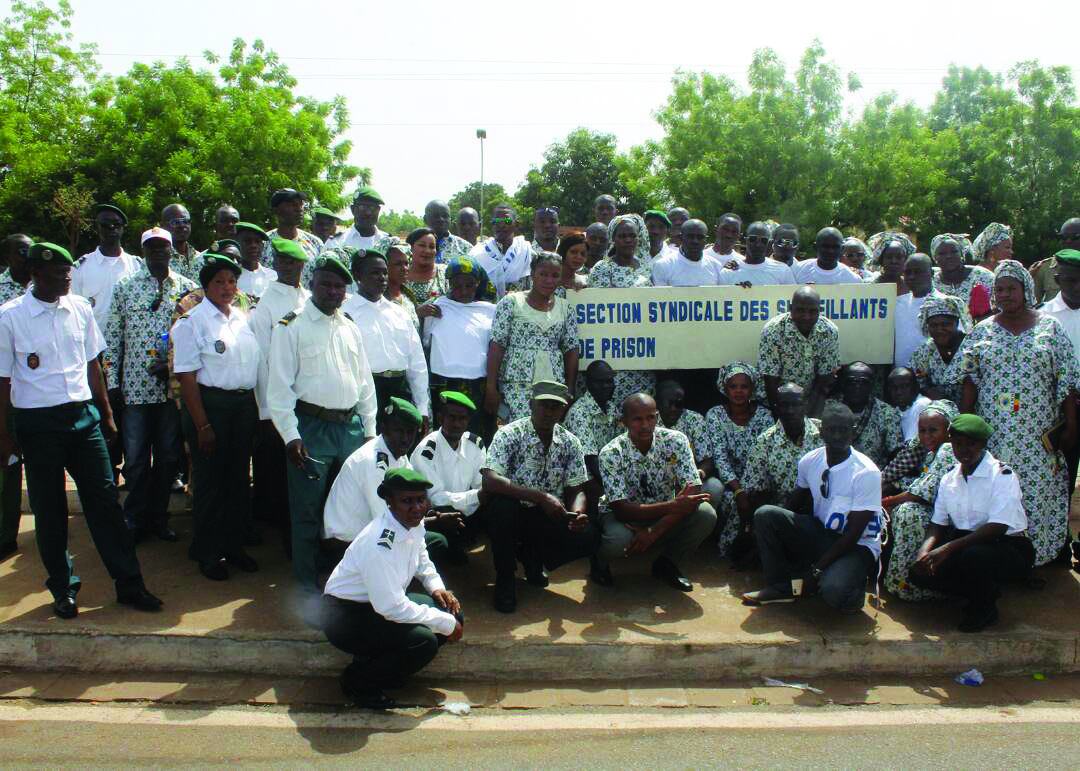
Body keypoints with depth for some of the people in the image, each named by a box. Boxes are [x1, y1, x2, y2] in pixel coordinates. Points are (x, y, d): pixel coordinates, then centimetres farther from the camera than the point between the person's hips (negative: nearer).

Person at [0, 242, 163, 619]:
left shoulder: (80, 308, 3)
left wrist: (106, 414, 15)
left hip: (83, 415, 3)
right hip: (37, 422, -3)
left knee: (104, 499, 4)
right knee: (49, 509, 8)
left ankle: (129, 584, 12)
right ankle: (63, 588, 23)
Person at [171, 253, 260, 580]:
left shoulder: (244, 319, 11)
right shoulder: (192, 322, -7)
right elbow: (187, 376, -11)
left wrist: (256, 409, 7)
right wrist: (202, 425, -16)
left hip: (244, 404, 6)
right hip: (210, 403, -6)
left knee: (238, 477, 12)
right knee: (210, 480, 3)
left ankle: (233, 545, 27)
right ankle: (207, 553, 18)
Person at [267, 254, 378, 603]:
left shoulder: (351, 329, 13)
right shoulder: (291, 327, -4)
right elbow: (279, 386, -8)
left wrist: (369, 429, 13)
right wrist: (291, 436, -14)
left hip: (351, 426, 5)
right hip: (312, 427, -5)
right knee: (308, 512, 1)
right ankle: (308, 590, 12)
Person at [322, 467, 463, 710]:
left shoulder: (414, 523, -5)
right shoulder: (380, 545, -32)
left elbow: (422, 560, 18)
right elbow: (391, 607, -32)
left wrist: (436, 587, -1)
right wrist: (446, 624, -24)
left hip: (382, 602, 9)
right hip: (348, 617, -9)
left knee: (453, 614, 0)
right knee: (424, 641, -28)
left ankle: (376, 658, 11)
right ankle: (357, 682, -4)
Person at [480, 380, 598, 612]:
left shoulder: (571, 443, 1)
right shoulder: (510, 434, -14)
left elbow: (576, 490, 2)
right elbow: (490, 481, -27)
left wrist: (577, 512, -23)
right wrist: (541, 497, -34)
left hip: (549, 518, 4)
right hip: (513, 512, -4)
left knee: (588, 537, -20)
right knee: (501, 507, -37)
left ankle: (532, 556, 12)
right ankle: (505, 578, -9)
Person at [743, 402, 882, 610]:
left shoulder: (867, 473, -19)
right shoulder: (810, 461, -2)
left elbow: (854, 533, -18)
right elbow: (797, 504, 14)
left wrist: (817, 570, -20)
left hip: (857, 546, -5)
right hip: (820, 534, 6)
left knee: (833, 591, -36)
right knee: (765, 514, -15)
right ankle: (780, 586, -6)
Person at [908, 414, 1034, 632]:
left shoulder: (1002, 475, -13)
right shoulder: (949, 479, 7)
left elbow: (997, 527, -24)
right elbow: (938, 524, 9)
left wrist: (949, 547, -32)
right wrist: (925, 551, -14)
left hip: (1008, 547, -6)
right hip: (967, 544, 6)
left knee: (973, 555, -38)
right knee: (919, 572, -15)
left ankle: (985, 609, -6)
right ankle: (986, 592, 6)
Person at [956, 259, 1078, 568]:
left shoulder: (1050, 327, 5)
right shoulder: (982, 331, 8)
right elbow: (969, 381, 6)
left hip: (1038, 434, -1)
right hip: (993, 433, 1)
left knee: (1038, 492, -2)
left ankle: (1037, 557, 10)